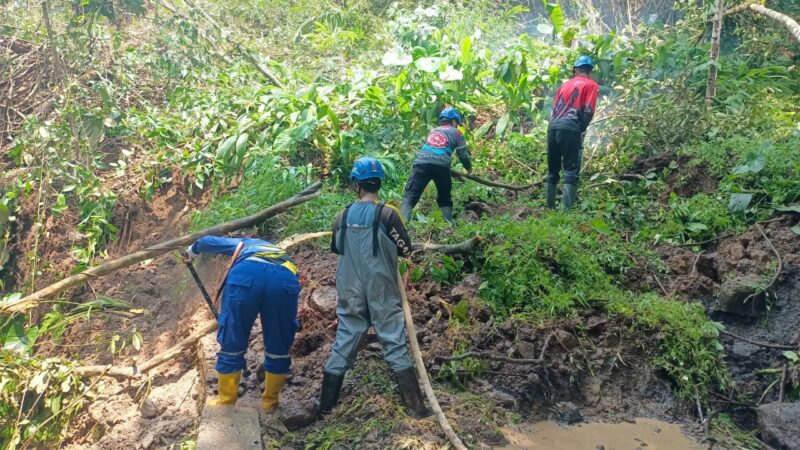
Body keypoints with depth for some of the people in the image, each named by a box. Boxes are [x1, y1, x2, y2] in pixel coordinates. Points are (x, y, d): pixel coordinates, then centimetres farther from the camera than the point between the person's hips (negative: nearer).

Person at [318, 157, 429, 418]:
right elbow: (406, 250, -6)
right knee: (395, 346, 4)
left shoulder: (342, 217, -1)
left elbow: (336, 250, 13)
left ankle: (325, 406, 18)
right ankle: (416, 406, 8)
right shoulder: (387, 214, -13)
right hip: (382, 294, -3)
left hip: (350, 295, 3)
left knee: (343, 347, 11)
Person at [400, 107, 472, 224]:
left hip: (421, 163, 2)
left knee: (410, 196, -3)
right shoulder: (456, 133, 22)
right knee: (445, 199, 19)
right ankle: (449, 224, 14)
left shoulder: (433, 131, 34)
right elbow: (463, 155, 15)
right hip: (441, 165, -2)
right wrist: (469, 168, 35)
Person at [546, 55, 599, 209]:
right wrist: (582, 130, 7)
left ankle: (550, 206, 14)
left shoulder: (565, 84, 25)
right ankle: (567, 208, -18)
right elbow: (588, 111, -4)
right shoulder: (591, 84, 8)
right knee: (571, 170, -7)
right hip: (570, 129, -5)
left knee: (553, 170, 12)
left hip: (553, 127, 5)